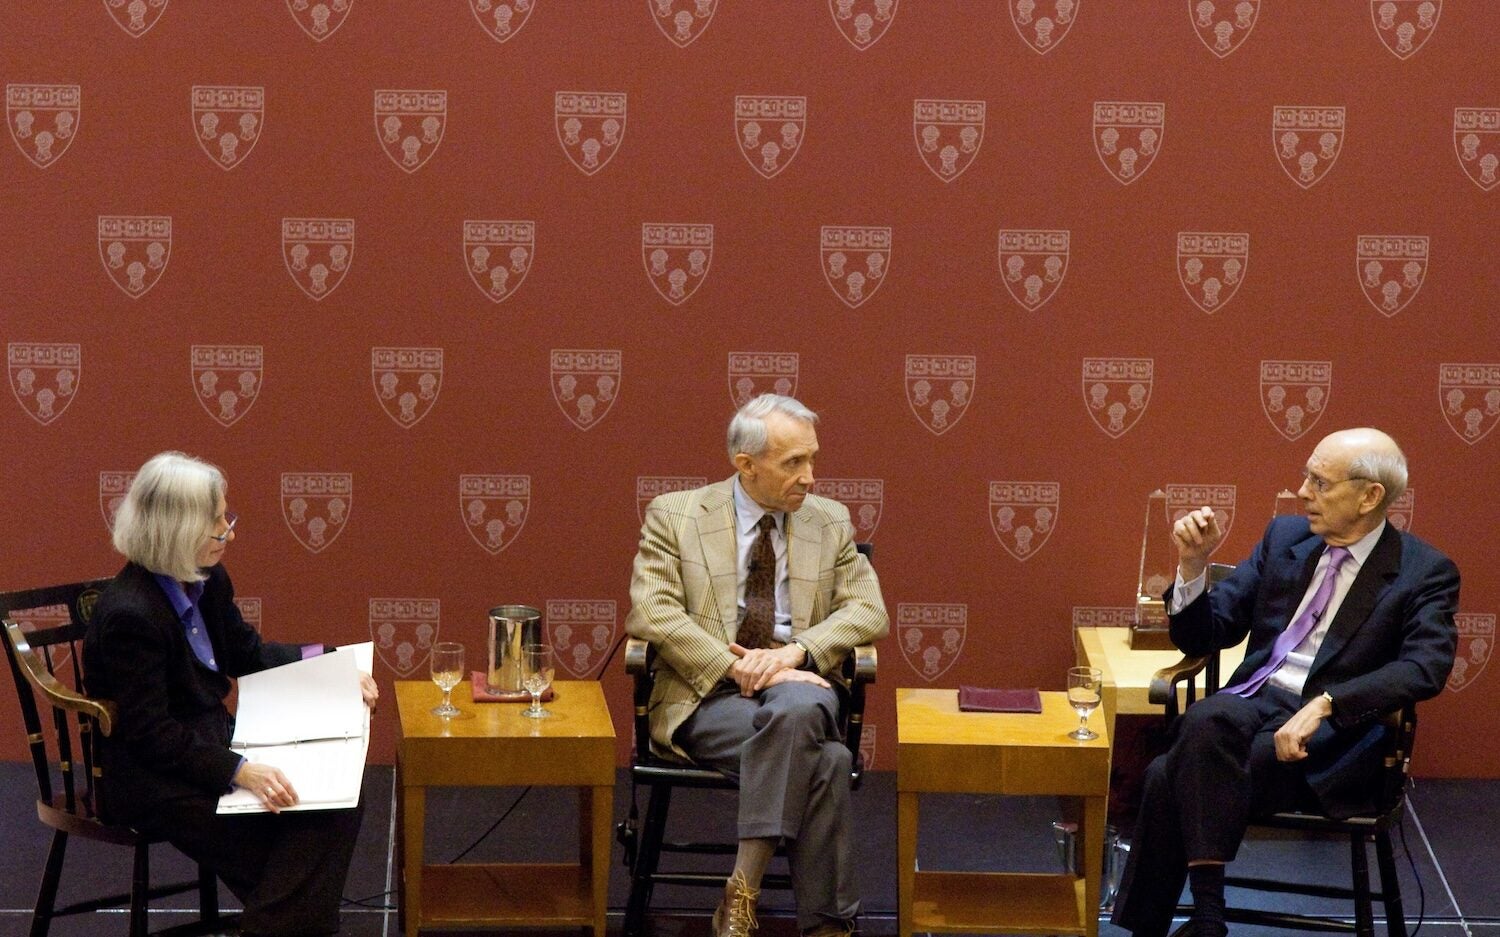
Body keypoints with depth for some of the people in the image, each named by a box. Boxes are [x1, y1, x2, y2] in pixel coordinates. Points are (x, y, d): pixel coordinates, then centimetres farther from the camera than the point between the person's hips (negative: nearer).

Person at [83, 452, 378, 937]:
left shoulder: (208, 582, 3)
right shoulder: (128, 614, -24)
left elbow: (248, 654, 20)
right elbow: (149, 733, -24)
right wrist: (239, 772, -32)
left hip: (212, 741, 9)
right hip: (152, 778, -9)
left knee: (338, 798, -9)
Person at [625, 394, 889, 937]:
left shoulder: (830, 522, 13)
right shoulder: (674, 516, 3)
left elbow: (868, 610, 6)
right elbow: (652, 611, -8)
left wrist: (796, 650, -13)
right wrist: (734, 666, -19)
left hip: (798, 684, 3)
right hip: (705, 696, -3)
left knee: (796, 710, -38)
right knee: (823, 757, -33)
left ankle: (742, 892, -32)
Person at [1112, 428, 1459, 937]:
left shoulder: (1425, 572, -1)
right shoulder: (1285, 537, 14)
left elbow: (1425, 667, -19)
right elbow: (1200, 638, 16)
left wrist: (1323, 704, -30)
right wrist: (1193, 565, -3)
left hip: (1331, 733, -5)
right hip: (1250, 704, 5)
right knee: (1205, 719, -32)